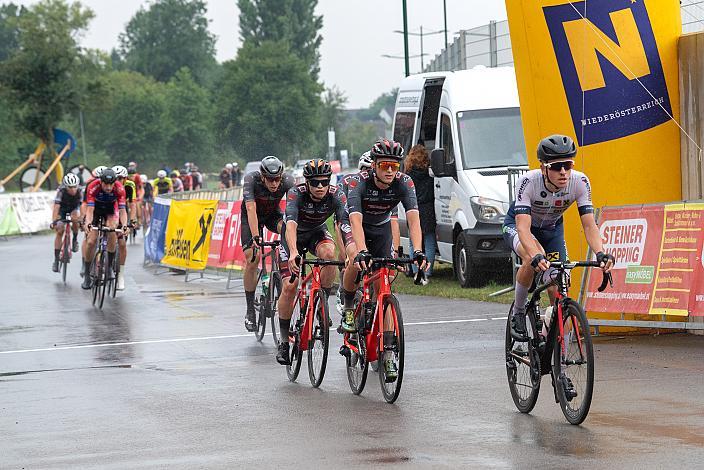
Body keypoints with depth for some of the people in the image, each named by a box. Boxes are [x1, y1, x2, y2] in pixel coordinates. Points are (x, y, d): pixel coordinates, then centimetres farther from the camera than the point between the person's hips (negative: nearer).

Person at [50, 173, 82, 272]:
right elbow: (56, 207, -38)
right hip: (62, 209, 0)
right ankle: (56, 260, -6)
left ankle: (75, 239, -5)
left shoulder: (80, 192, -29)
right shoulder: (61, 191, -32)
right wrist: (54, 221, -48)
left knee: (75, 218, -33)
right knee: (59, 231, -14)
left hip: (74, 209, 0)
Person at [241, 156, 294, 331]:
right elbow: (251, 209, -41)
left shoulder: (287, 181, -29)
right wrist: (255, 236, -52)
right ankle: (250, 309, -1)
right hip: (251, 217, -2)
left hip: (273, 214, 2)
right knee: (252, 261, -13)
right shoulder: (251, 180, -33)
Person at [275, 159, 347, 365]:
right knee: (289, 286, -15)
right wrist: (293, 253, -62)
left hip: (317, 232, 2)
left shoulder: (336, 195, -26)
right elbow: (291, 224, -45)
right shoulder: (296, 194, -32)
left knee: (329, 254, -33)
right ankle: (284, 341, 0)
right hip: (294, 236, -2)